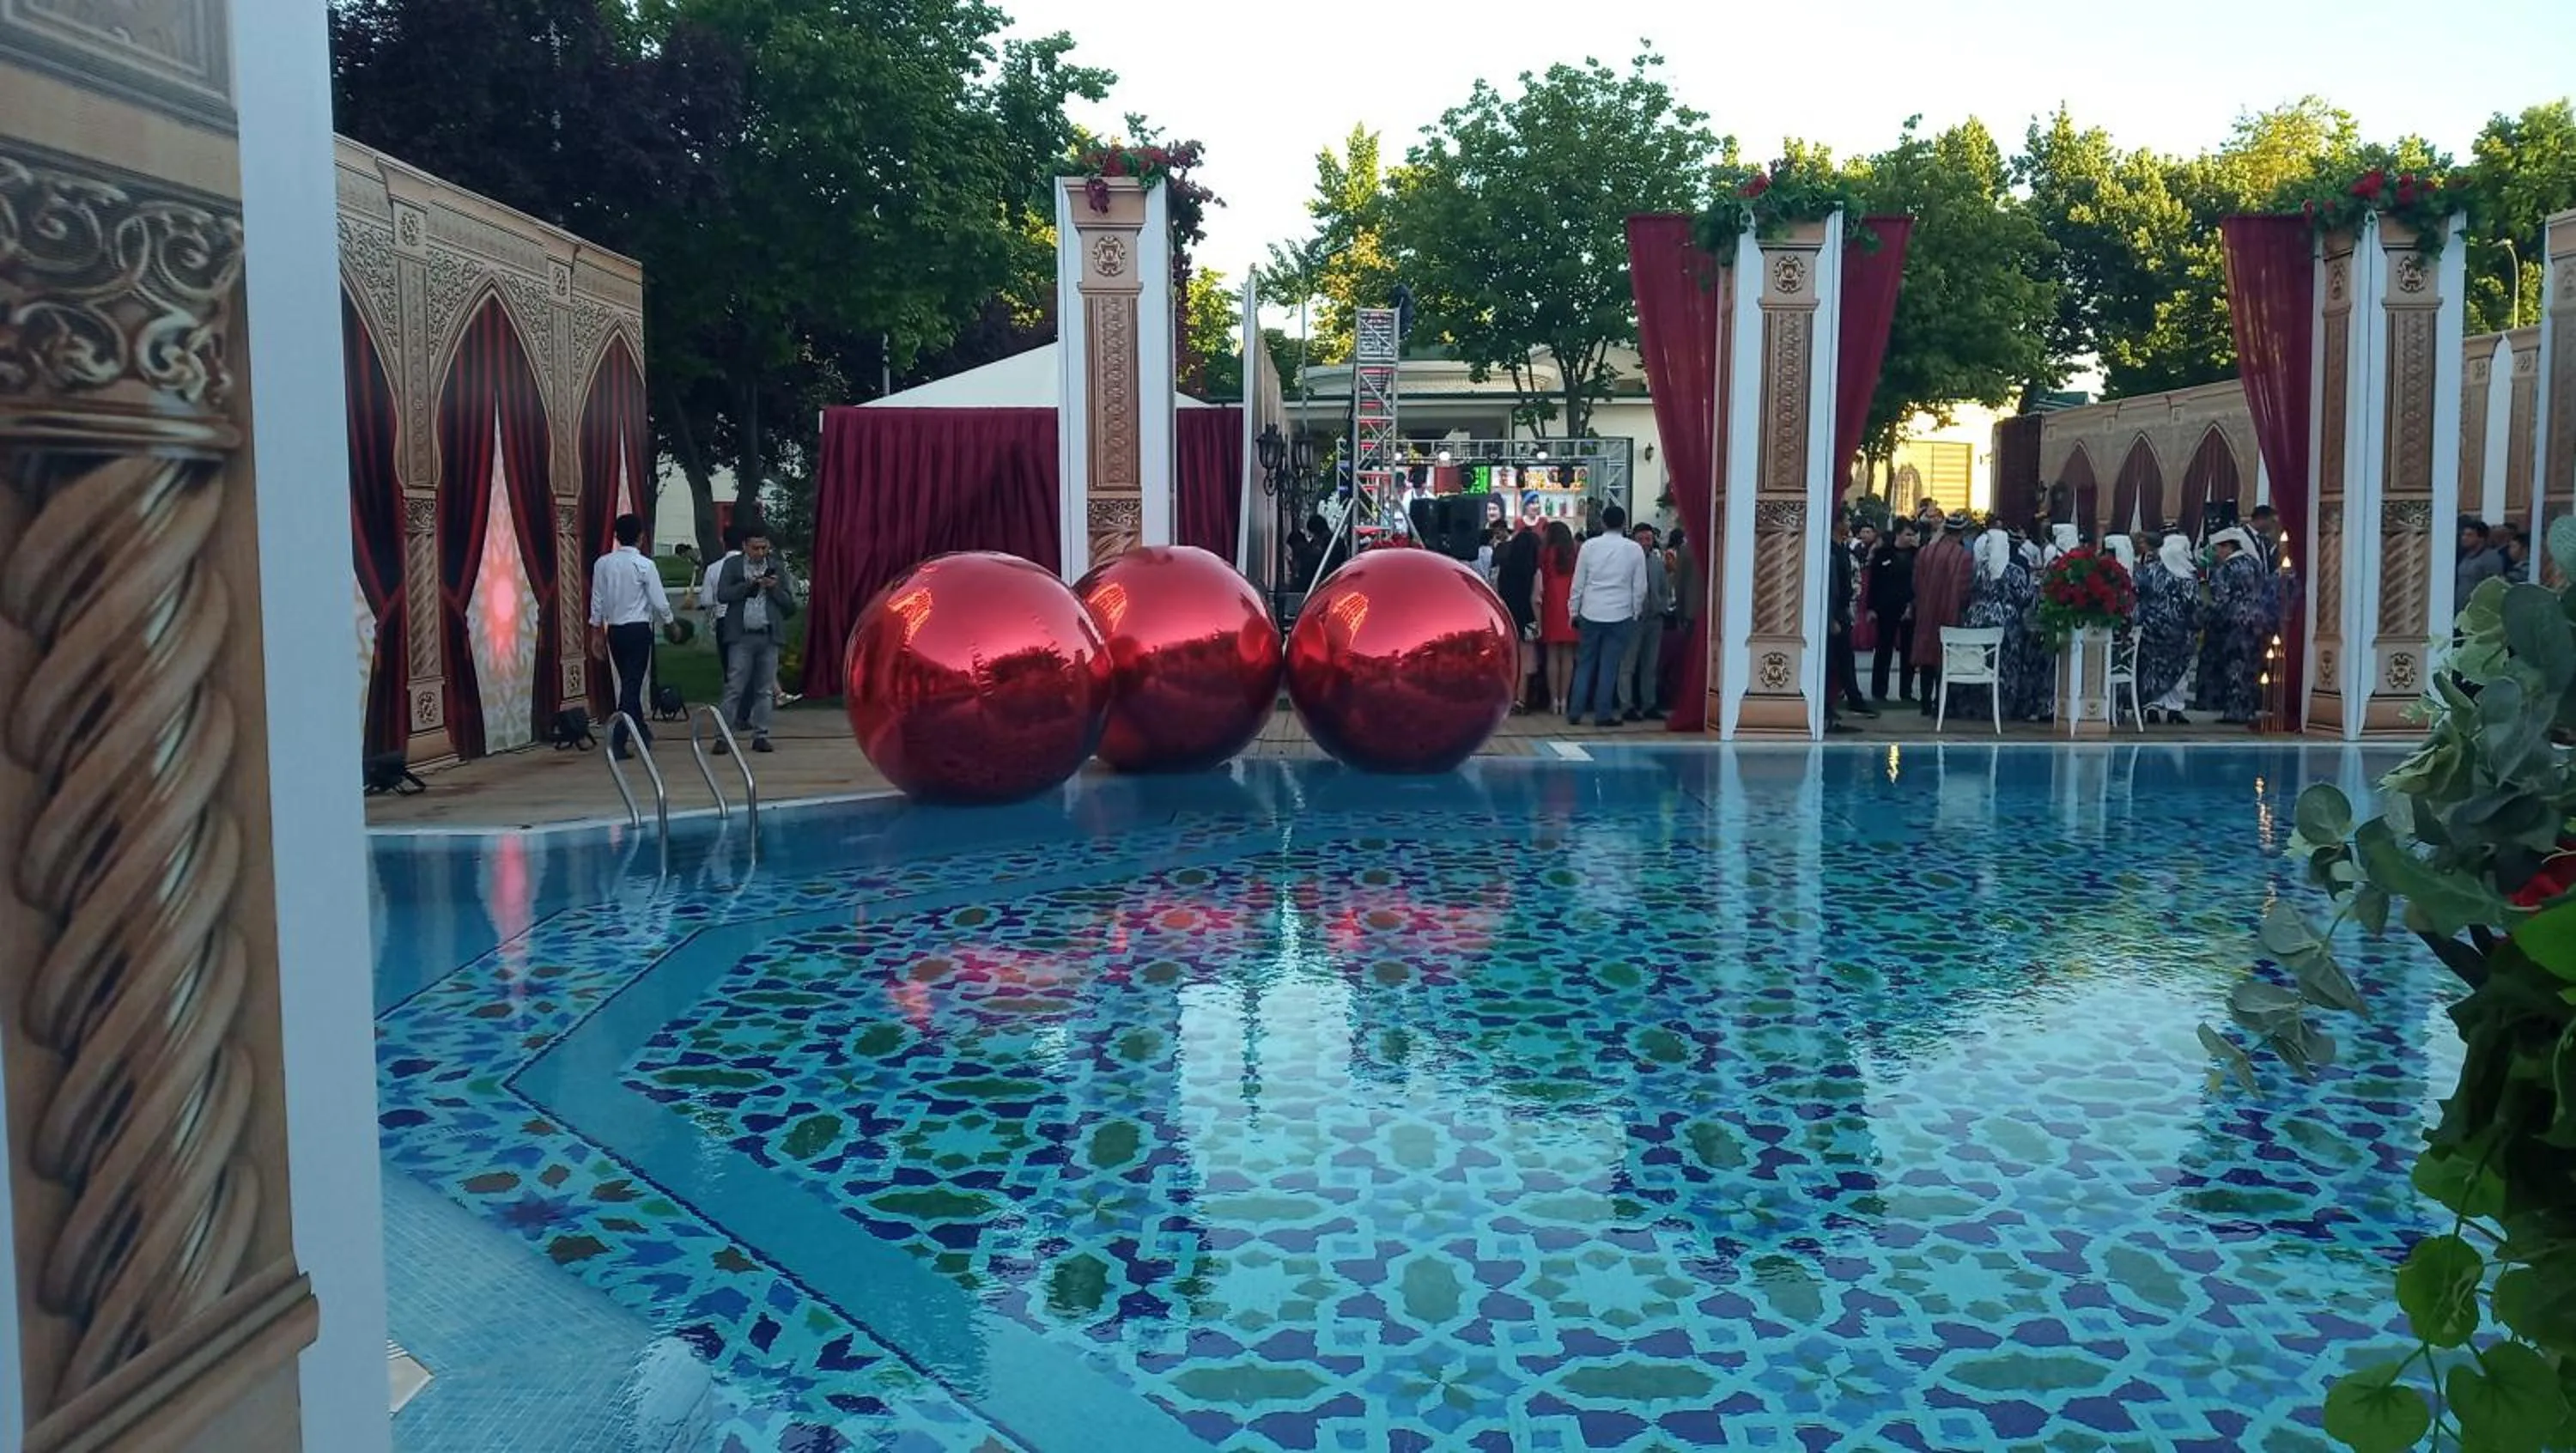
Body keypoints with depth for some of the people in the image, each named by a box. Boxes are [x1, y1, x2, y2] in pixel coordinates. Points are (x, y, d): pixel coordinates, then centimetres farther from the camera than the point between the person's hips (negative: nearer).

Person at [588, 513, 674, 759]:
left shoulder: (602, 563, 0)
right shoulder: (644, 565, -11)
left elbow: (597, 600, 5)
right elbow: (660, 602, -8)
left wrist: (596, 633, 14)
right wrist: (670, 624, 10)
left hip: (614, 630, 5)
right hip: (639, 630, -5)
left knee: (627, 682, 19)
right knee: (632, 685, -2)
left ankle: (642, 732, 34)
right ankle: (617, 741, -9)